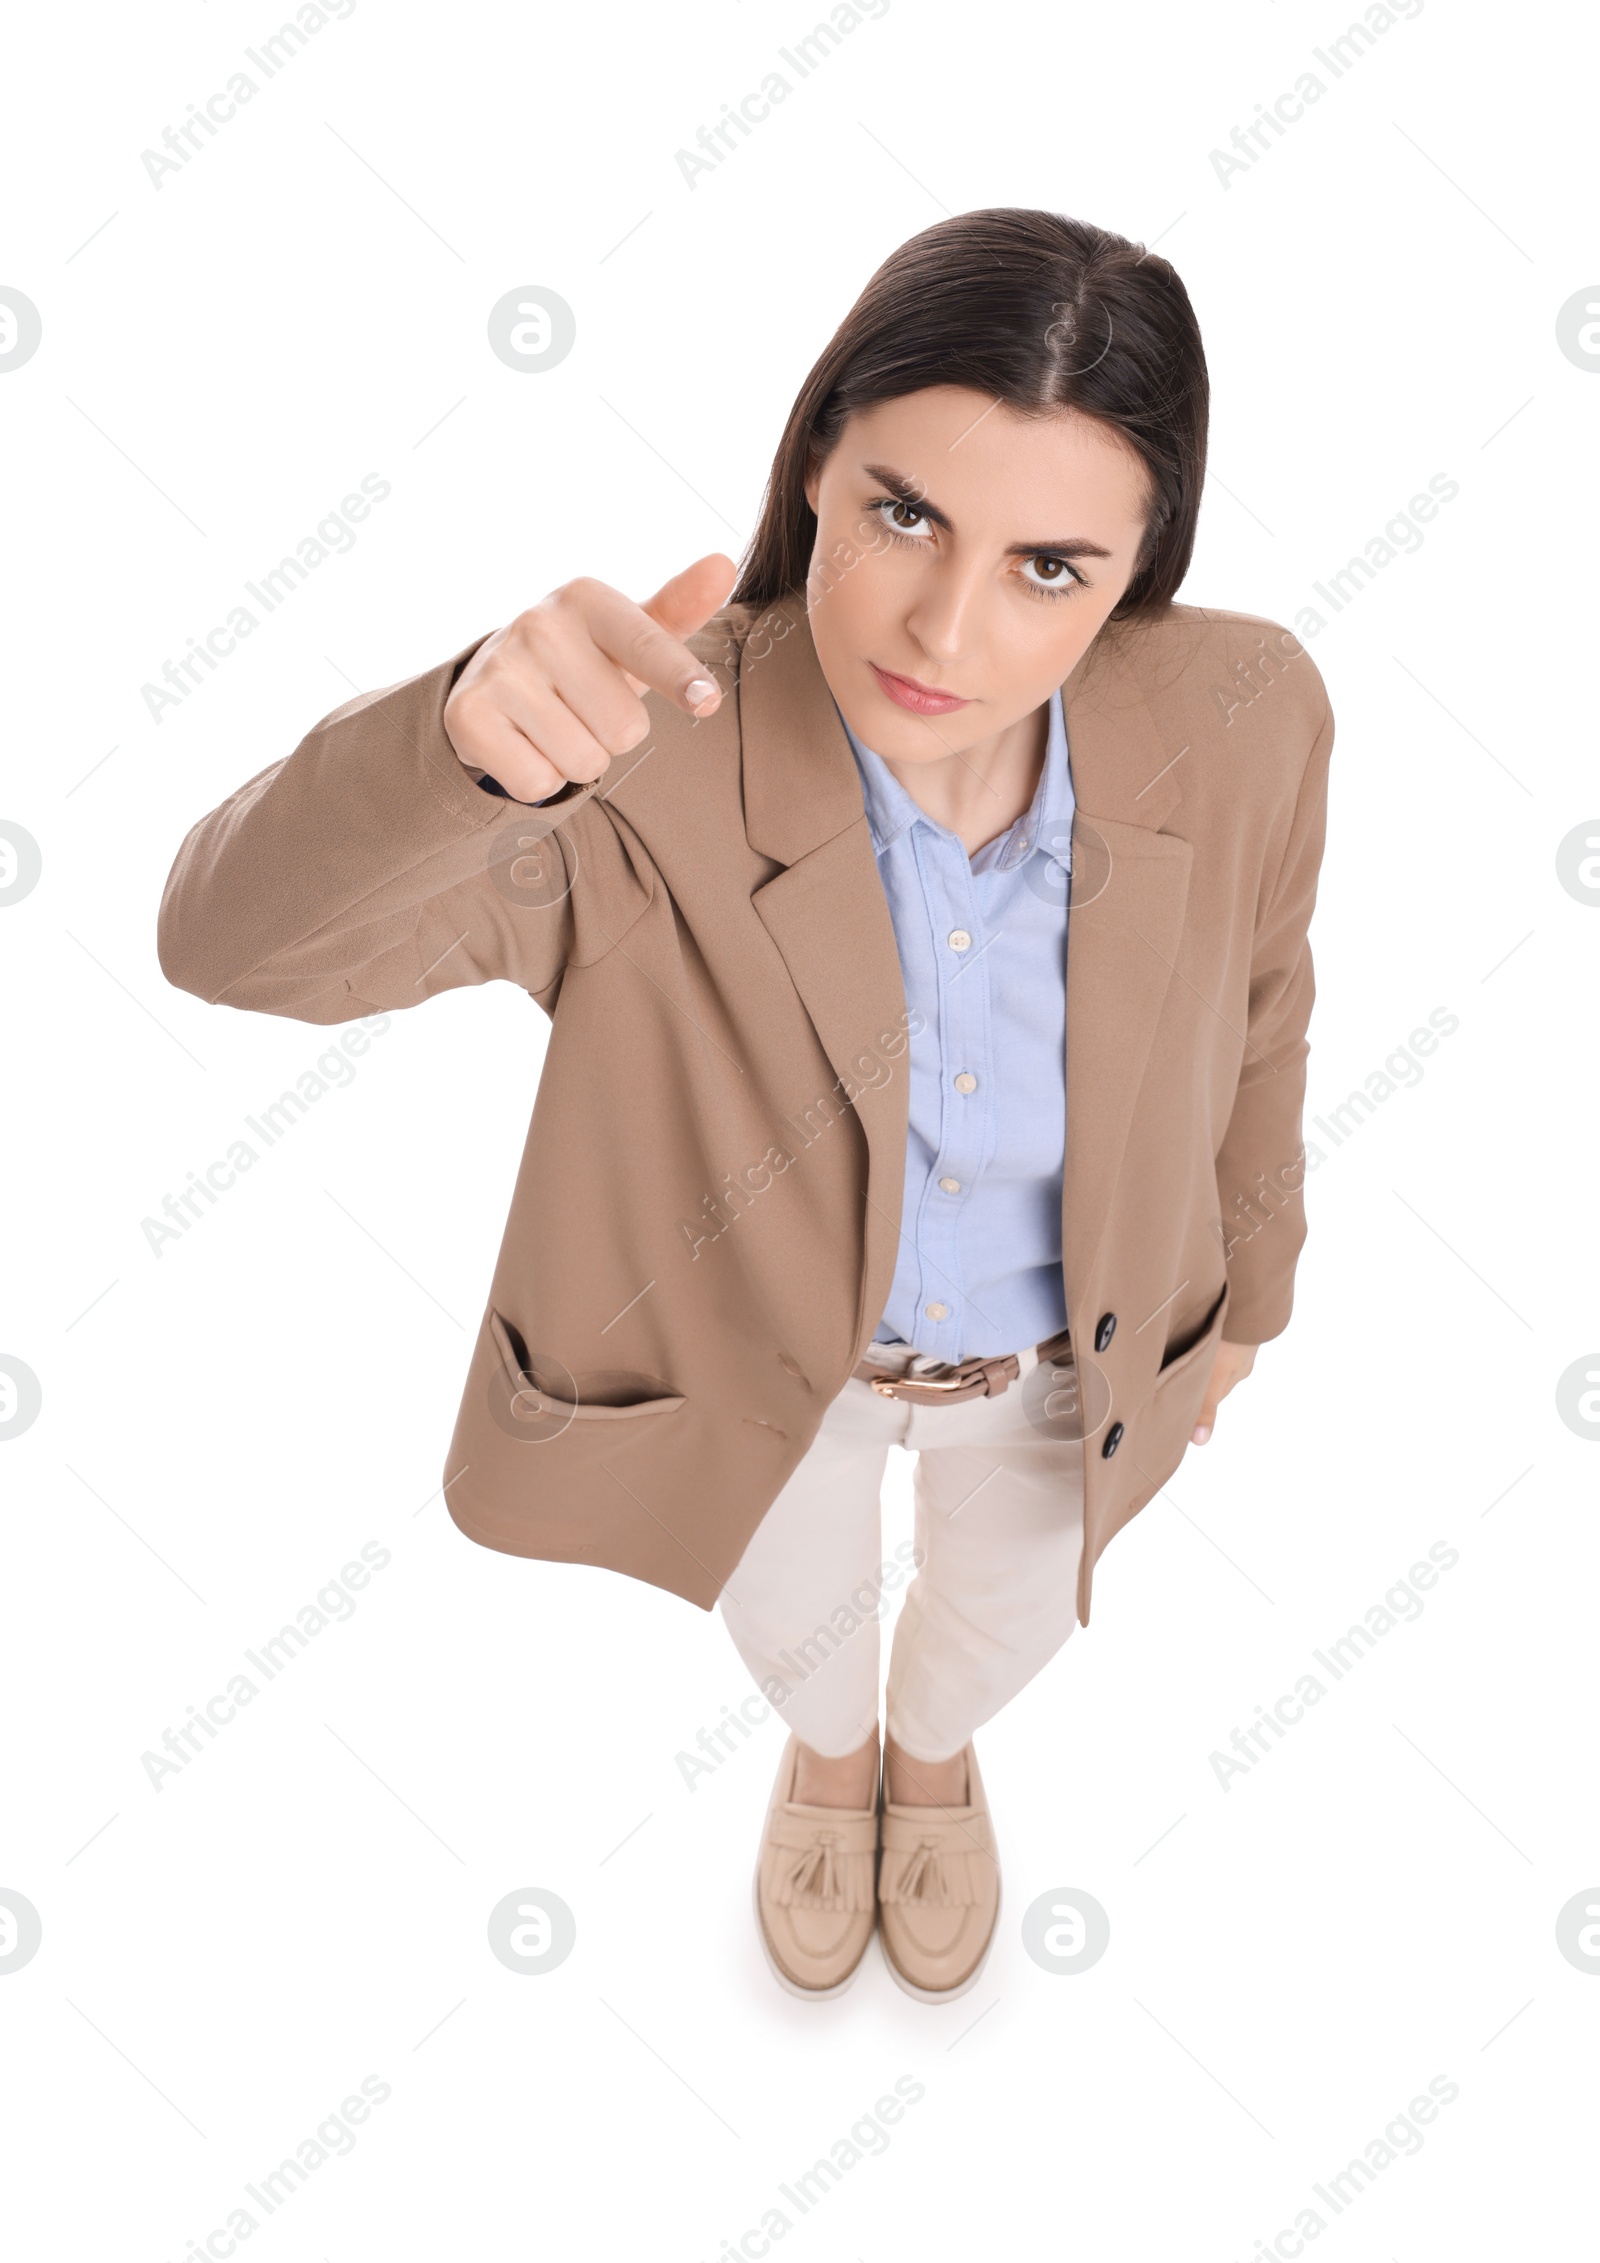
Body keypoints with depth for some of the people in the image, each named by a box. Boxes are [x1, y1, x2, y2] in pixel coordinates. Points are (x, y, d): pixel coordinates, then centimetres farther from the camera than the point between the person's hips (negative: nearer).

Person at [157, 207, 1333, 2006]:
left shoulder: (1239, 721, -29)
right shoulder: (651, 757, -38)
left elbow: (1252, 1011, -9)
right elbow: (237, 935, -44)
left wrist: (1243, 1286, 6)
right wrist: (467, 738, -65)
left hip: (1076, 1337, 2)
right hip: (766, 1328, -1)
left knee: (1007, 1605, 33)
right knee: (792, 1611, 32)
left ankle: (936, 1750, 73)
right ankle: (828, 1747, 73)